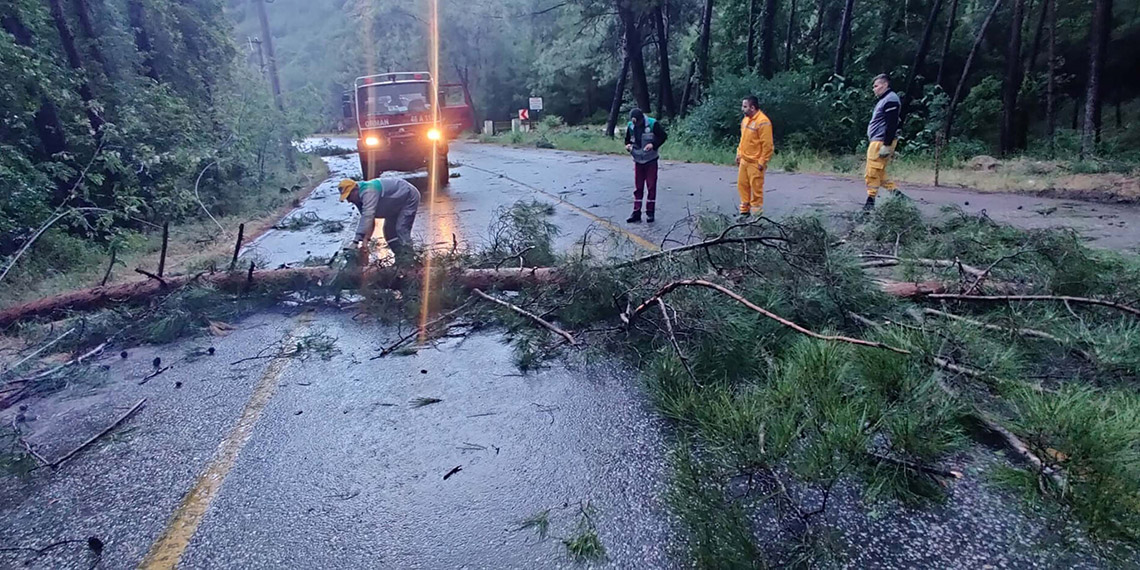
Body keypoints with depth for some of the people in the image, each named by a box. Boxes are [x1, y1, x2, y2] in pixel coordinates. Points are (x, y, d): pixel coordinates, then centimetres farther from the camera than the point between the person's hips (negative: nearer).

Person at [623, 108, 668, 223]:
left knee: (651, 186, 0)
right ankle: (636, 212, 11)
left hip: (651, 161, -3)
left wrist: (653, 144, -22)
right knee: (637, 187, 6)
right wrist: (628, 145, -11)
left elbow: (663, 136, -7)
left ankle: (650, 212, 8)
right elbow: (628, 140, 12)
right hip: (638, 161, 3)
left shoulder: (653, 124, -13)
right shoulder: (630, 126, -2)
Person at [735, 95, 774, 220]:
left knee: (756, 189, -2)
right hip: (744, 160, 8)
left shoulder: (762, 122, -17)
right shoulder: (745, 119, 10)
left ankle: (756, 215, 7)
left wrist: (762, 162, -18)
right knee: (742, 185, 12)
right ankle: (745, 211, 23)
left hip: (755, 162, -8)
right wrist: (739, 154, 16)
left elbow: (767, 144, -18)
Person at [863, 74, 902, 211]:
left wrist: (887, 145, -23)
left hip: (881, 142, -10)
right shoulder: (883, 100, 21)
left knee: (873, 173, -8)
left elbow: (892, 124, -19)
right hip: (877, 142, 10)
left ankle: (870, 202, -4)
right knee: (879, 173, 13)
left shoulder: (890, 100, -11)